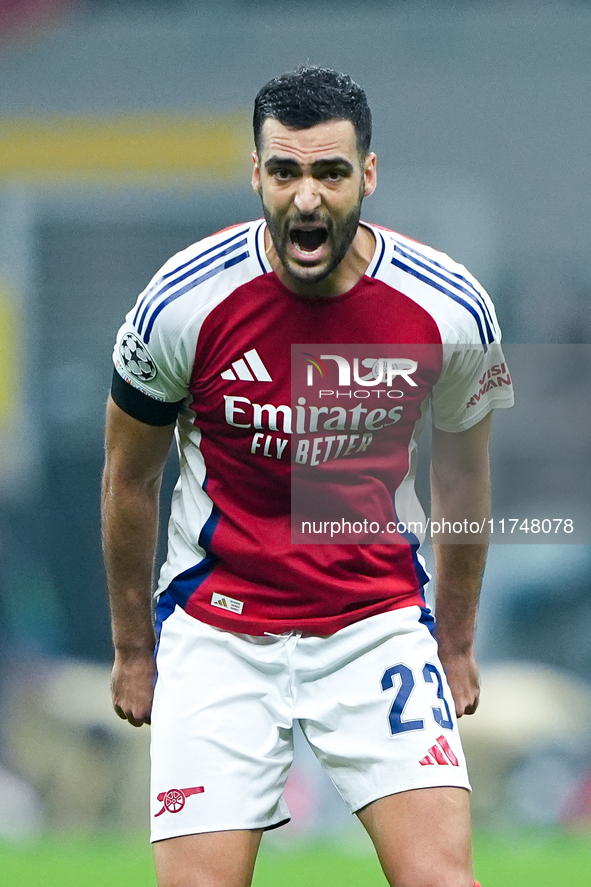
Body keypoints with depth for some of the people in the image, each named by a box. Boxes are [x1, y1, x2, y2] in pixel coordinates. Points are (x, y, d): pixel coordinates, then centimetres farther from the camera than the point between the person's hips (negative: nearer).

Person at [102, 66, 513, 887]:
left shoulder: (450, 309, -9)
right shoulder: (183, 304, -13)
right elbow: (130, 478, 4)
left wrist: (457, 641, 17)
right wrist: (132, 648, 11)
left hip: (380, 619, 1)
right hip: (217, 627, -1)